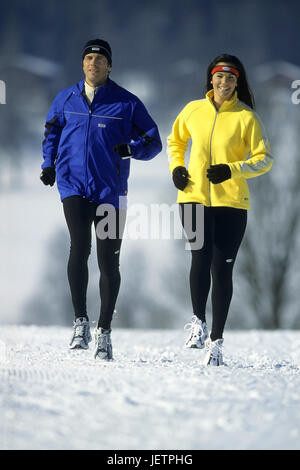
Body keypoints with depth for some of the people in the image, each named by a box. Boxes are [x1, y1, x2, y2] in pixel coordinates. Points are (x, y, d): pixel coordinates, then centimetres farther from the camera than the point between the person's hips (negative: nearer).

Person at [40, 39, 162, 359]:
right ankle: (80, 321, -7)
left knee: (108, 260, 0)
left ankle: (104, 330, 11)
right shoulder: (66, 99, 9)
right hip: (73, 185, 1)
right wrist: (48, 164, 11)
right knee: (79, 246, -19)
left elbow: (153, 141, 3)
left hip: (110, 189, 0)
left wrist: (131, 148, -17)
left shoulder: (126, 103, 2)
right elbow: (51, 133, 25)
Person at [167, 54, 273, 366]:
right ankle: (198, 321, 0)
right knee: (201, 257, -19)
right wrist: (176, 168, 7)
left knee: (221, 269, 0)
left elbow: (265, 159, -1)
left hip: (231, 202, -1)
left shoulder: (246, 117, -2)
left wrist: (231, 170, -15)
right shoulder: (193, 111, 6)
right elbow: (175, 141, 24)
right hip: (195, 198, 1)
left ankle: (216, 340, 10)